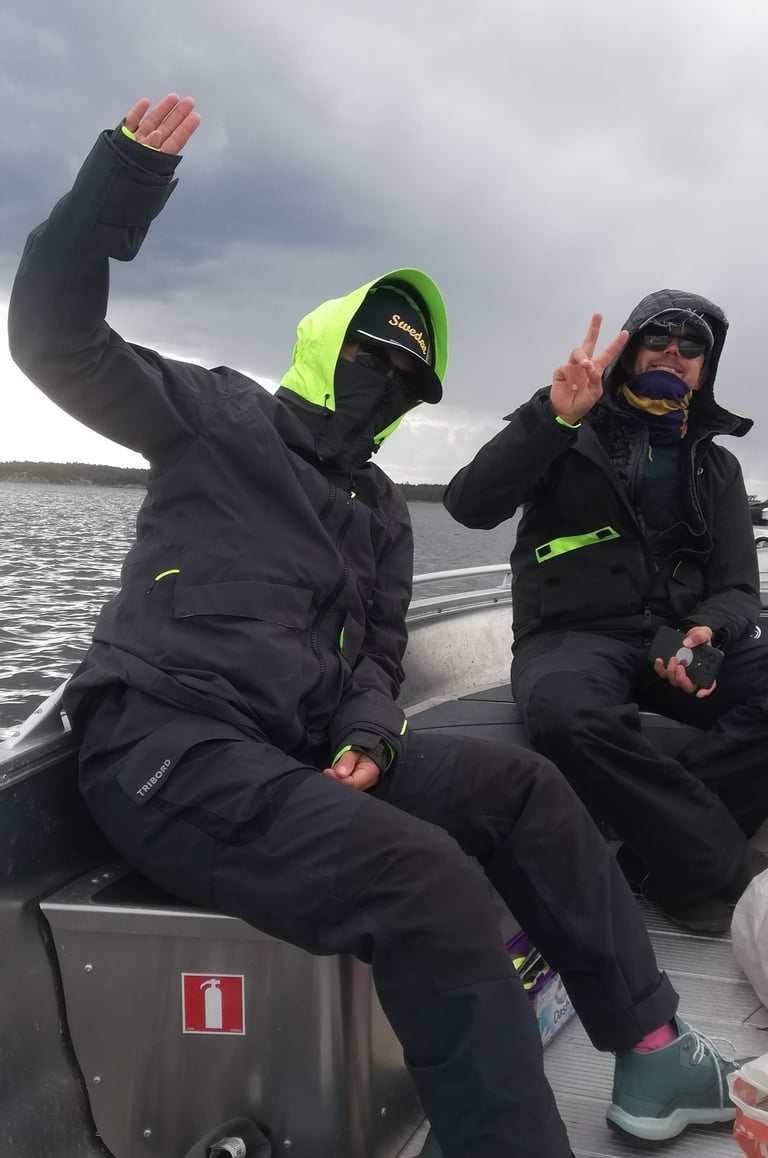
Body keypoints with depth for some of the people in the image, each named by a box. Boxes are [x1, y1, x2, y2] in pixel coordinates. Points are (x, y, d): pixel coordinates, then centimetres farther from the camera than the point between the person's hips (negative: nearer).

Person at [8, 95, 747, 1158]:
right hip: (164, 743, -7)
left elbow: (376, 654, 19)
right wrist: (124, 180, -13)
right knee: (423, 879, -29)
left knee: (520, 787, -2)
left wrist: (366, 736, -3)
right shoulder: (218, 418, 7)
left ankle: (653, 1052, 7)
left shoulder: (382, 514, 22)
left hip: (292, 751, 7)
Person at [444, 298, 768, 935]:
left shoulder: (716, 466, 19)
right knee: (569, 715, -39)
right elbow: (471, 505, -8)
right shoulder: (574, 435, 7)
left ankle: (664, 849, -22)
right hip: (574, 636, -4)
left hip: (678, 638, 4)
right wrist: (556, 414, -20)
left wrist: (708, 631, -12)